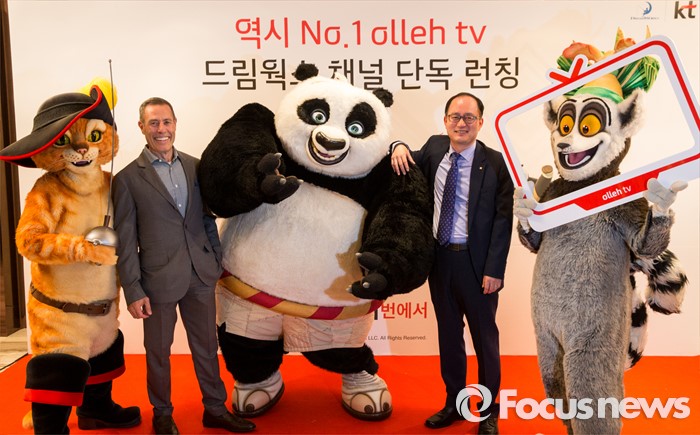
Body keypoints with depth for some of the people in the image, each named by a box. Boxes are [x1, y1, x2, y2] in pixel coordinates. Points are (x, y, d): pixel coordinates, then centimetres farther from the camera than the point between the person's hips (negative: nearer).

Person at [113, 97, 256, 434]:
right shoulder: (128, 178, -6)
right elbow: (126, 241, -7)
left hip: (201, 276, 4)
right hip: (158, 279, -3)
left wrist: (217, 261, 9)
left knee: (207, 347, 16)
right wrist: (133, 290, -9)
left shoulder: (195, 166, 6)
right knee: (158, 352, 13)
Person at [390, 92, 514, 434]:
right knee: (448, 333, 16)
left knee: (484, 335, 10)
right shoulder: (434, 147, 4)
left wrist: (494, 268, -15)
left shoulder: (495, 162, -10)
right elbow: (411, 163, 24)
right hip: (439, 257, 5)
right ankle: (453, 403, 33)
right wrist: (399, 147, 0)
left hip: (476, 261, -4)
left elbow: (503, 219, -11)